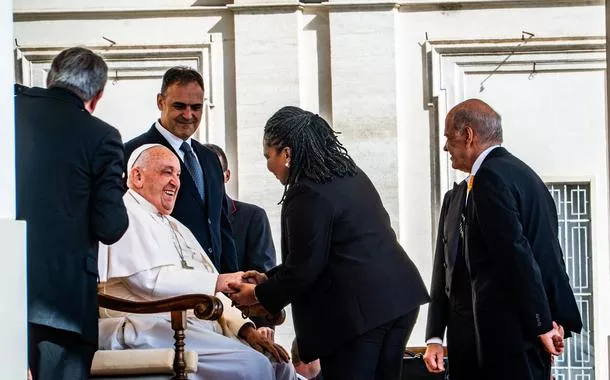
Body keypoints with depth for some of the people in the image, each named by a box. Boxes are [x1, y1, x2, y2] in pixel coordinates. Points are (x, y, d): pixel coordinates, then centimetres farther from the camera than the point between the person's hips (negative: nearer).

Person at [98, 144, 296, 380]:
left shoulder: (177, 228, 29)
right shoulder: (127, 214, 0)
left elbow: (212, 295, 24)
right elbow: (150, 279, -15)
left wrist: (246, 329, 7)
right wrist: (218, 281, -12)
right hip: (151, 327, -9)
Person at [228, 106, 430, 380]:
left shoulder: (308, 195, -14)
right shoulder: (351, 175, 16)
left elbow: (303, 269, -11)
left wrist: (259, 295, 4)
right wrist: (269, 278, 21)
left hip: (359, 311, -9)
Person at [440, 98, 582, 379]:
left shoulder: (490, 176, -13)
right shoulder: (521, 172, 18)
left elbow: (516, 254, -19)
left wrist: (541, 323, -18)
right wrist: (550, 317, 15)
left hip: (512, 325, -10)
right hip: (535, 321, 10)